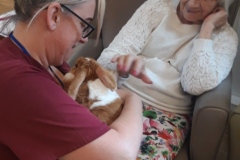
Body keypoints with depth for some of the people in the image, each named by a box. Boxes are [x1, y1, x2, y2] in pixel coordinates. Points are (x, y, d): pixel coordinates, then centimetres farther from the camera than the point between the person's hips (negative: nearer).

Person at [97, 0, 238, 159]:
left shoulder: (225, 36, 3)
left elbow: (196, 86, -14)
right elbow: (108, 57, -6)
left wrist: (207, 28, -9)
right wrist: (123, 64, -30)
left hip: (169, 114, -1)